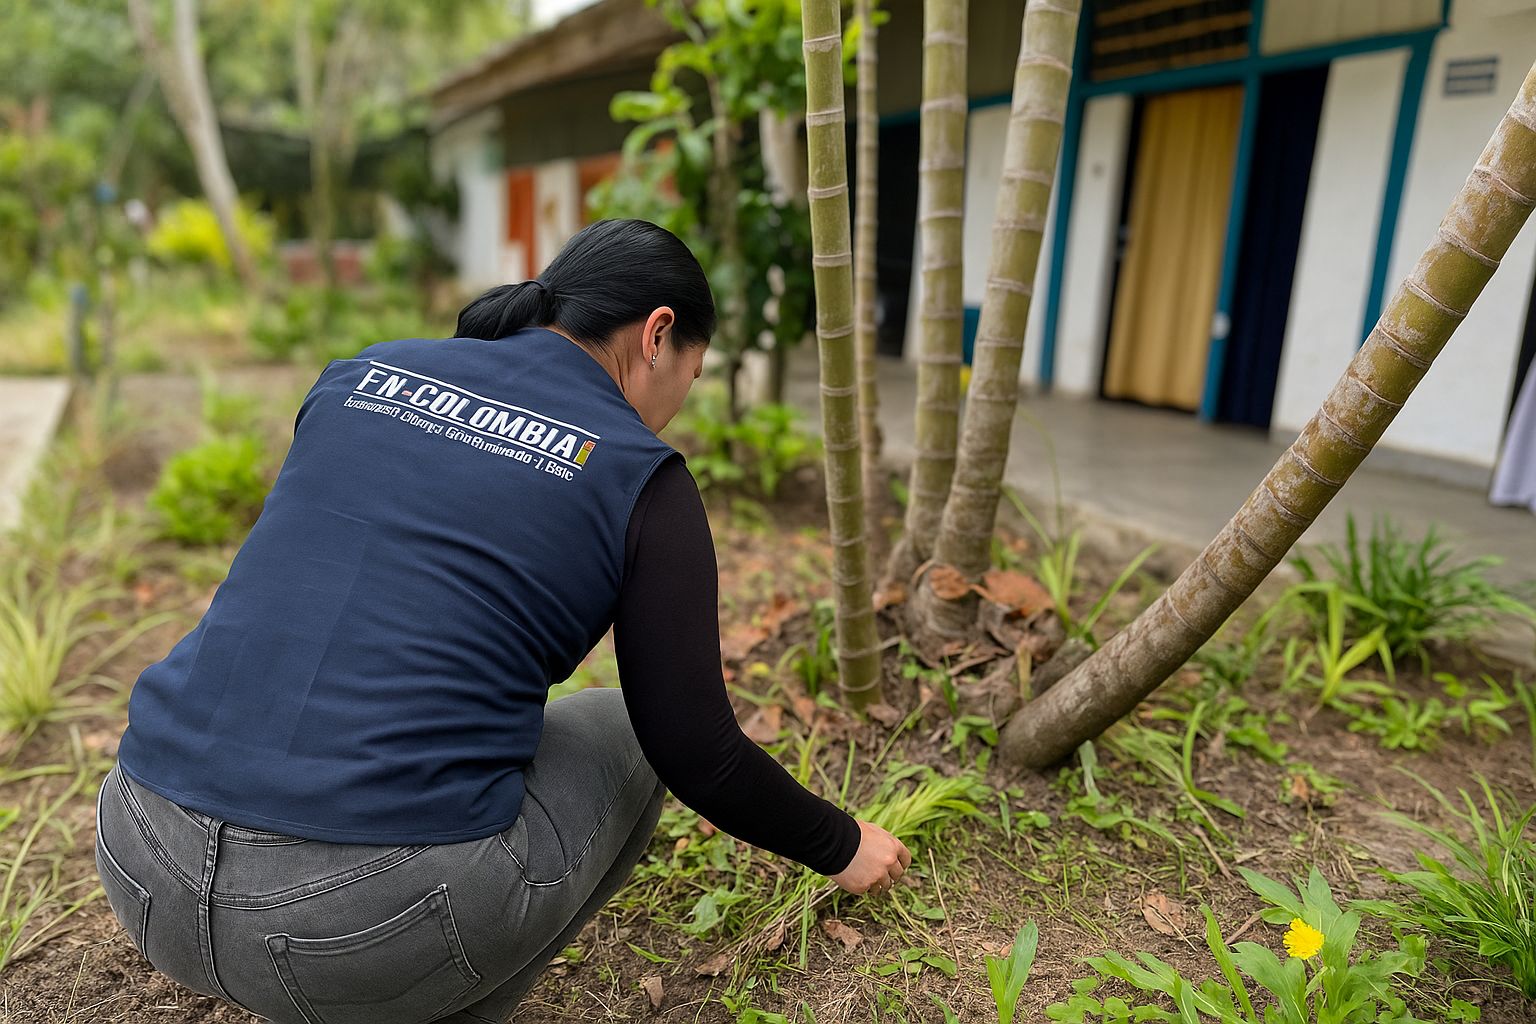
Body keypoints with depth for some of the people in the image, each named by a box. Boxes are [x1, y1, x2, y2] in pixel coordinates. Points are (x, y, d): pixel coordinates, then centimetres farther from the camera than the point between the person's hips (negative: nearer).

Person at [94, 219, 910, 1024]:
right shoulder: (640, 480, -4)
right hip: (379, 912, -5)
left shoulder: (361, 377, 11)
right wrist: (840, 844, 19)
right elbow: (695, 753, -1)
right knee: (619, 739, 21)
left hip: (153, 862, 6)